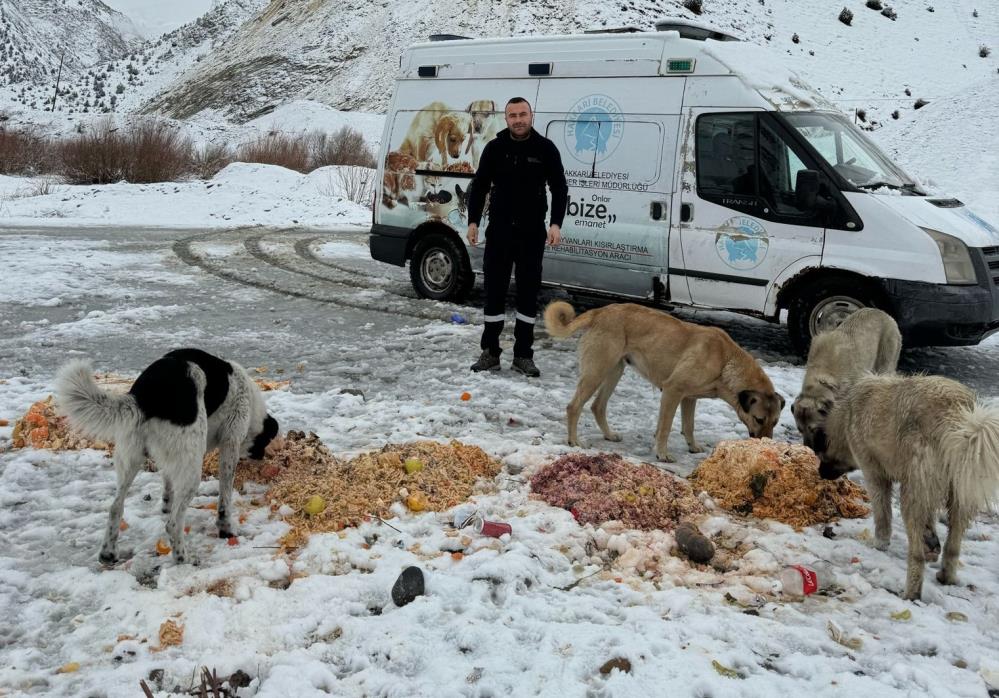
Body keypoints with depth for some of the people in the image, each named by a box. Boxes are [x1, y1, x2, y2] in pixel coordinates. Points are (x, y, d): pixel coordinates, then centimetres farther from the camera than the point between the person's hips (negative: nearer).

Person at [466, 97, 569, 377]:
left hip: (531, 233, -1)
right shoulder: (495, 148, 3)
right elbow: (479, 186, 8)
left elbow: (560, 188, 0)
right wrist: (473, 221, -1)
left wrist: (556, 224, -12)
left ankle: (523, 355, 11)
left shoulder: (545, 149, -1)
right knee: (494, 291, 4)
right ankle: (490, 353, 13)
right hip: (499, 230, 1)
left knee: (528, 293, 4)